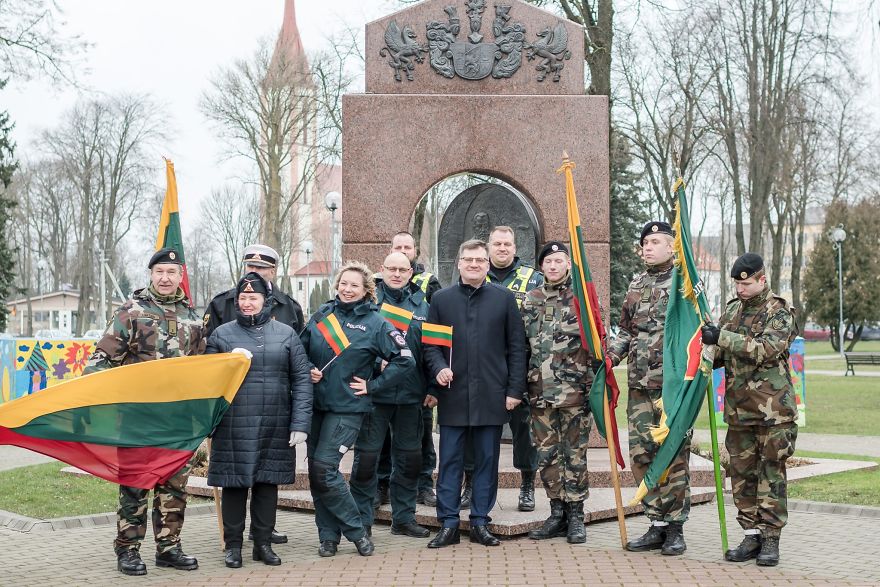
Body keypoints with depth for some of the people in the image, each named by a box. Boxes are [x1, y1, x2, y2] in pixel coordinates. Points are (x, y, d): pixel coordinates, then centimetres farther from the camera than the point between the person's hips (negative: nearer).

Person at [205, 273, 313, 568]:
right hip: (233, 426, -1)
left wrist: (300, 423, -4)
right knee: (234, 483, 3)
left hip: (274, 427, 1)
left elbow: (302, 378, 3)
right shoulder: (222, 334, 5)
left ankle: (263, 543, 20)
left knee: (267, 483, 8)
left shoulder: (285, 333, 7)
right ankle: (233, 545, 16)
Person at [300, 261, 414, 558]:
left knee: (323, 468, -14)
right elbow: (300, 349, 16)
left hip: (347, 408, -5)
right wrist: (307, 371, -4)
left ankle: (356, 530, 1)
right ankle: (328, 536, 16)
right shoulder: (322, 314, 7)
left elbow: (405, 359, -6)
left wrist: (372, 386, -7)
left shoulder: (375, 323, -4)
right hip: (316, 404, 5)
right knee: (315, 471, 5)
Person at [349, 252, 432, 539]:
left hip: (411, 395, 4)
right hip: (374, 391, -4)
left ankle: (403, 518, 23)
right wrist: (377, 362, -17)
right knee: (367, 456, -1)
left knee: (409, 457, 10)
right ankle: (361, 520, 10)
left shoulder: (422, 306, 12)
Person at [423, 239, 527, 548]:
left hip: (491, 395, 0)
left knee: (487, 461, 7)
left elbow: (516, 347, 4)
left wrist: (515, 389, -2)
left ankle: (480, 522, 17)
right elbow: (429, 343, 9)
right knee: (450, 462, 4)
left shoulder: (504, 298, 4)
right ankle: (448, 525, 11)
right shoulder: (441, 299, 7)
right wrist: (438, 368, -10)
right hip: (453, 393, 0)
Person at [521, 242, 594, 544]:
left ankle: (575, 515, 10)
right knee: (547, 454, 7)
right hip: (540, 390, 4)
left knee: (575, 453, 2)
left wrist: (597, 381, -5)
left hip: (575, 389, -4)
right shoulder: (531, 300, 11)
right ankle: (557, 513, 17)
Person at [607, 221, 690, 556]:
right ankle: (657, 525, 16)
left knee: (674, 455, -2)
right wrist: (611, 356, 4)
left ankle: (675, 528, 8)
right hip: (639, 385, 6)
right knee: (641, 454, 6)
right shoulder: (636, 286, 15)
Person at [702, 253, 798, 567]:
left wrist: (722, 337, -24)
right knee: (742, 473, 7)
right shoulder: (732, 310, 14)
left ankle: (770, 538, 5)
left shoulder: (779, 312, -6)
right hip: (738, 408, 6)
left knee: (771, 472, -1)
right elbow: (720, 355, 19)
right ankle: (751, 535, 16)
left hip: (773, 409, -6)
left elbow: (767, 349, -22)